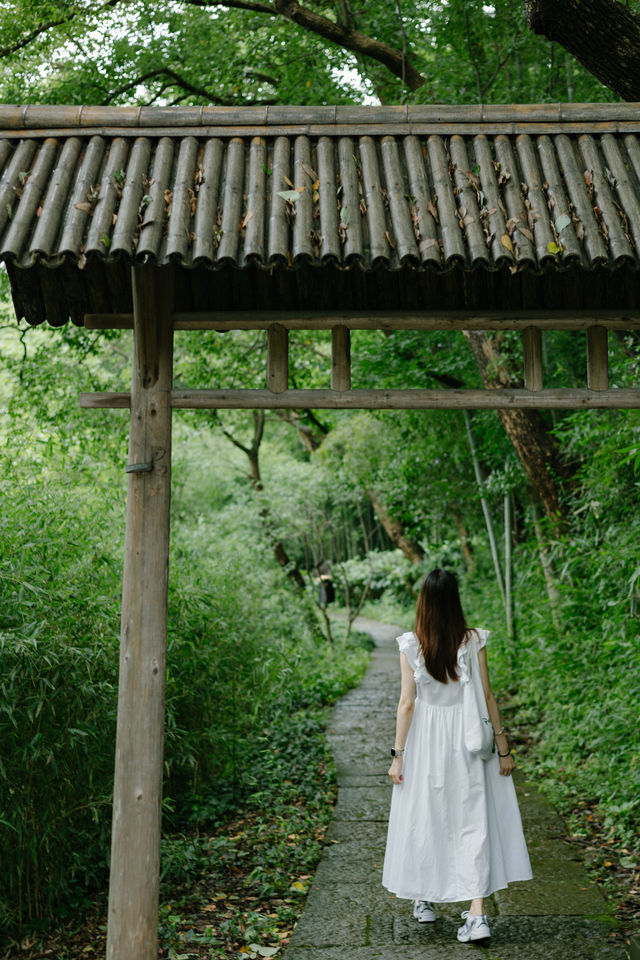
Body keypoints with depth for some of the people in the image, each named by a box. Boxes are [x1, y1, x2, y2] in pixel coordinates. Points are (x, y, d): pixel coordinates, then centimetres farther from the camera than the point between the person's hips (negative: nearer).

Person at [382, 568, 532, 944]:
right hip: (467, 738, 0)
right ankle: (477, 914, -1)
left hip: (426, 737, 0)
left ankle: (425, 900, 31)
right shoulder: (473, 640, -9)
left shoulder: (411, 645, -10)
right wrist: (503, 747, 3)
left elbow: (407, 703, -8)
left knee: (424, 818, 15)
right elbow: (487, 697, -5)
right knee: (472, 821, 5)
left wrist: (398, 754, 0)